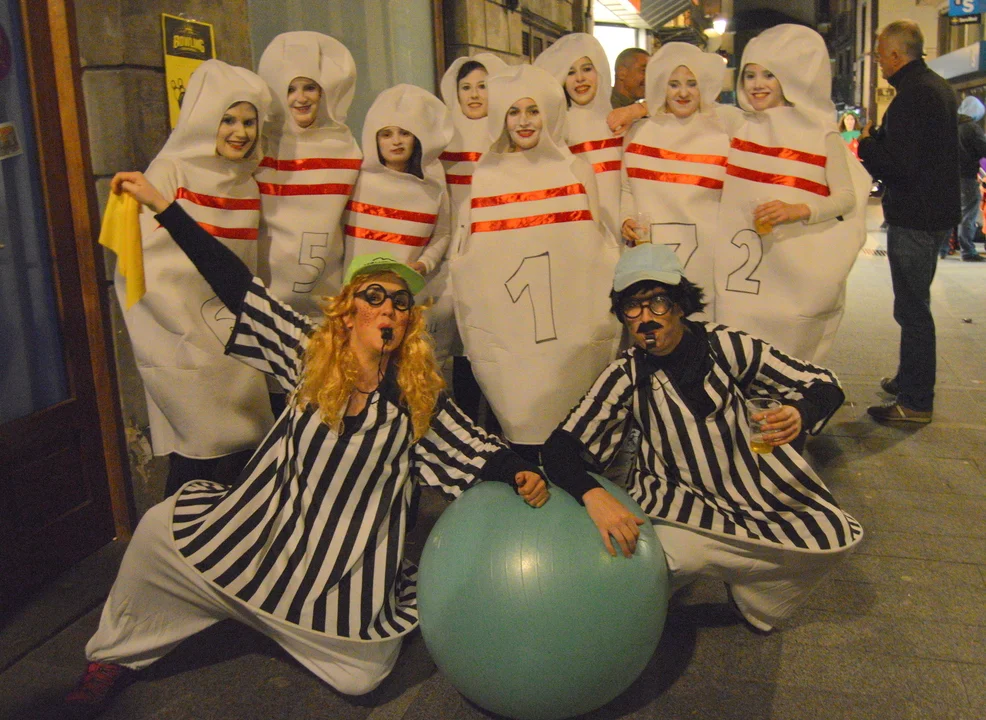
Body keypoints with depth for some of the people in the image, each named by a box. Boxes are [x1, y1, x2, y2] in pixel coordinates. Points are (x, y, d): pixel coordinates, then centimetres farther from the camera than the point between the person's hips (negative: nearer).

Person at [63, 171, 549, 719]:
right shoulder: (309, 354, -6)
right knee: (160, 531, -9)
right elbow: (238, 287, -9)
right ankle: (118, 653, 16)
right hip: (271, 518, 1)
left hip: (355, 554, 0)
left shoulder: (419, 395, -6)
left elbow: (475, 448, -2)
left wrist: (521, 475, -22)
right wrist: (161, 205, -11)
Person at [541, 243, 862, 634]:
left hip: (756, 483, 2)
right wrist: (593, 495, -32)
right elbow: (561, 447, -11)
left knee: (835, 535, -19)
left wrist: (800, 414, -28)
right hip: (681, 503, -1)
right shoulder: (626, 376, -8)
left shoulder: (725, 345, -9)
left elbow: (824, 384, -4)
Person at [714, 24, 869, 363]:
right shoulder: (736, 127, 10)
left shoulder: (820, 134, 2)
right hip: (742, 269, 3)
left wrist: (798, 211, -18)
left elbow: (848, 196, 0)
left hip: (799, 269, -2)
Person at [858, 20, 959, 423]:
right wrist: (880, 137, 12)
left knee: (912, 308, -4)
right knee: (915, 303, 21)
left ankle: (916, 402, 3)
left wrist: (867, 143, -8)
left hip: (914, 219, -11)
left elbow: (898, 165, -25)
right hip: (938, 212, 11)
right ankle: (910, 379, 34)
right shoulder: (938, 87, 14)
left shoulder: (912, 95, -19)